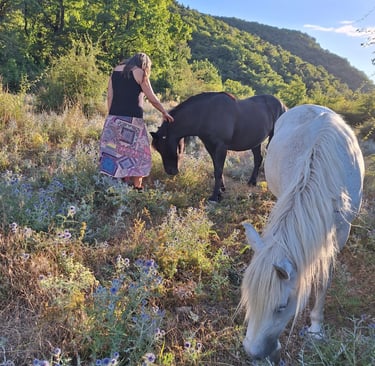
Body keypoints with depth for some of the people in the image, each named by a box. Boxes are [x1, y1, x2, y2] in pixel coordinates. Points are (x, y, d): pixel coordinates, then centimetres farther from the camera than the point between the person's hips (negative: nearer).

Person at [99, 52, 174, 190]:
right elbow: (152, 99, 0)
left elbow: (109, 97, 11)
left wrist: (111, 115, 14)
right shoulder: (139, 73, 0)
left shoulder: (116, 70, 15)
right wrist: (165, 113, 12)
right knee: (137, 152, 3)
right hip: (132, 119, -5)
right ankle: (137, 186, 2)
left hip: (114, 117, 5)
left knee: (114, 151, 9)